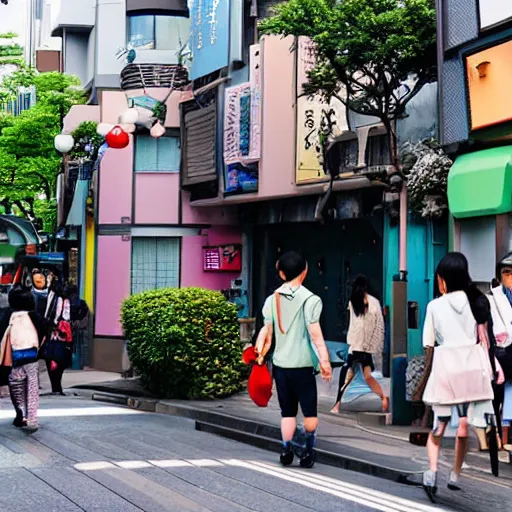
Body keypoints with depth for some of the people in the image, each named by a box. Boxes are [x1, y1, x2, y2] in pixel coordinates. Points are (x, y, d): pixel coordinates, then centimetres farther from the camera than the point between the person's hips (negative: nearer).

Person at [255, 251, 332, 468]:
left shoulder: (272, 299, 5)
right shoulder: (310, 300, -9)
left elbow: (267, 332, 4)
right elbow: (315, 334, -14)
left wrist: (261, 355, 13)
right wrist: (324, 361, -12)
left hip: (280, 363, 4)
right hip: (302, 364, -4)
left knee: (287, 411, 12)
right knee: (309, 410, 10)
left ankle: (286, 451, 6)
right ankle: (308, 452, 12)